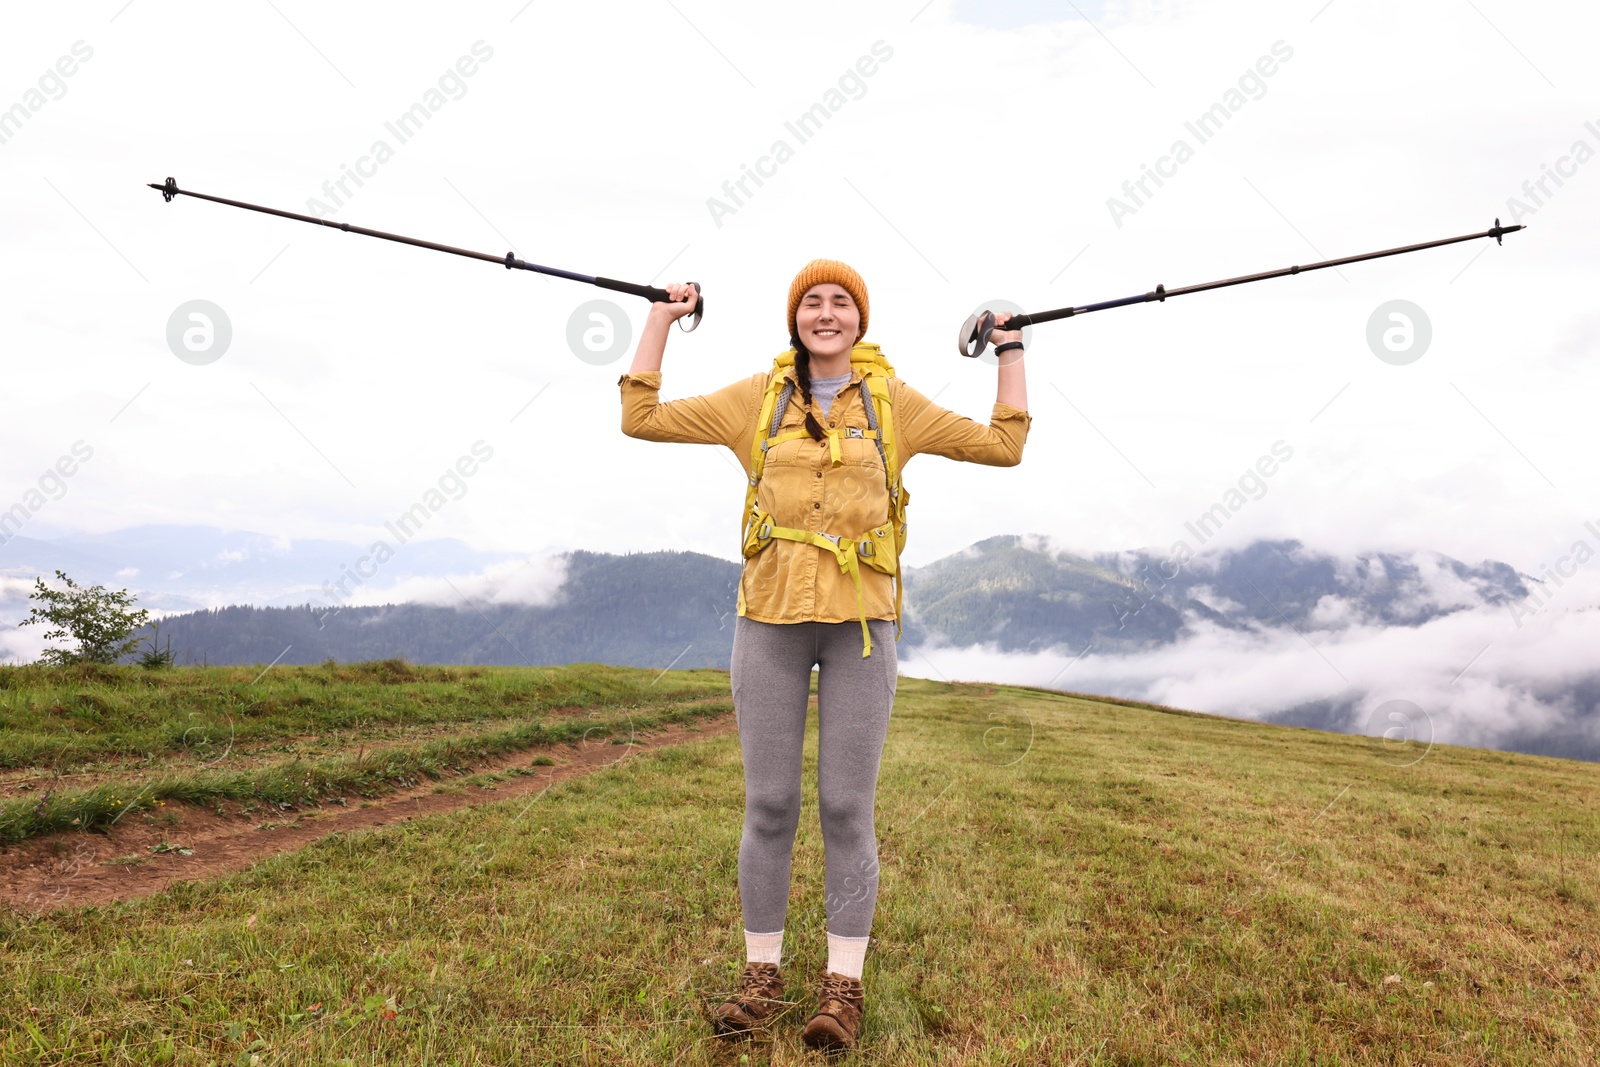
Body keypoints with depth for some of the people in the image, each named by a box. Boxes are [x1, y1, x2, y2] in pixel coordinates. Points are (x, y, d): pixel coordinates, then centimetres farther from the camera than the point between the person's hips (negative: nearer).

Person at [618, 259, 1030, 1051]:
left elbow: (1004, 445, 11)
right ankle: (761, 973, 20)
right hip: (769, 617, 1)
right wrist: (660, 321, 12)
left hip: (860, 622, -1)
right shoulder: (757, 397, 9)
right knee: (768, 805, 5)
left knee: (847, 808, 1)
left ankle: (843, 985, 14)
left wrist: (1009, 350, 13)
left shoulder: (892, 401, 8)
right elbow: (641, 417, 8)